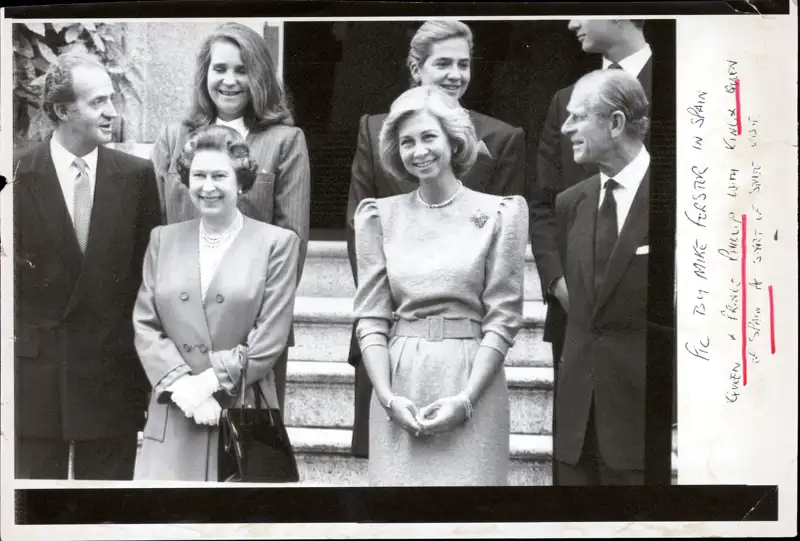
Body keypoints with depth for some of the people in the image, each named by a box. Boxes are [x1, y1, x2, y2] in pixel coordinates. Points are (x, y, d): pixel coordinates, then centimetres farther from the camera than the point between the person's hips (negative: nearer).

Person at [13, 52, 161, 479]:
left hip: (113, 369, 1)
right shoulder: (20, 175, -5)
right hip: (36, 368, -1)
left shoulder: (136, 175, 1)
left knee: (108, 477, 10)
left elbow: (148, 264, 5)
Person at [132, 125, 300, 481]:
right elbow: (145, 325, 5)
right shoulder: (163, 240, 11)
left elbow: (269, 340, -5)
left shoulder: (277, 243, 1)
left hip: (244, 414, -2)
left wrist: (207, 382, -11)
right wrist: (183, 385, -9)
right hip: (173, 417, 2)